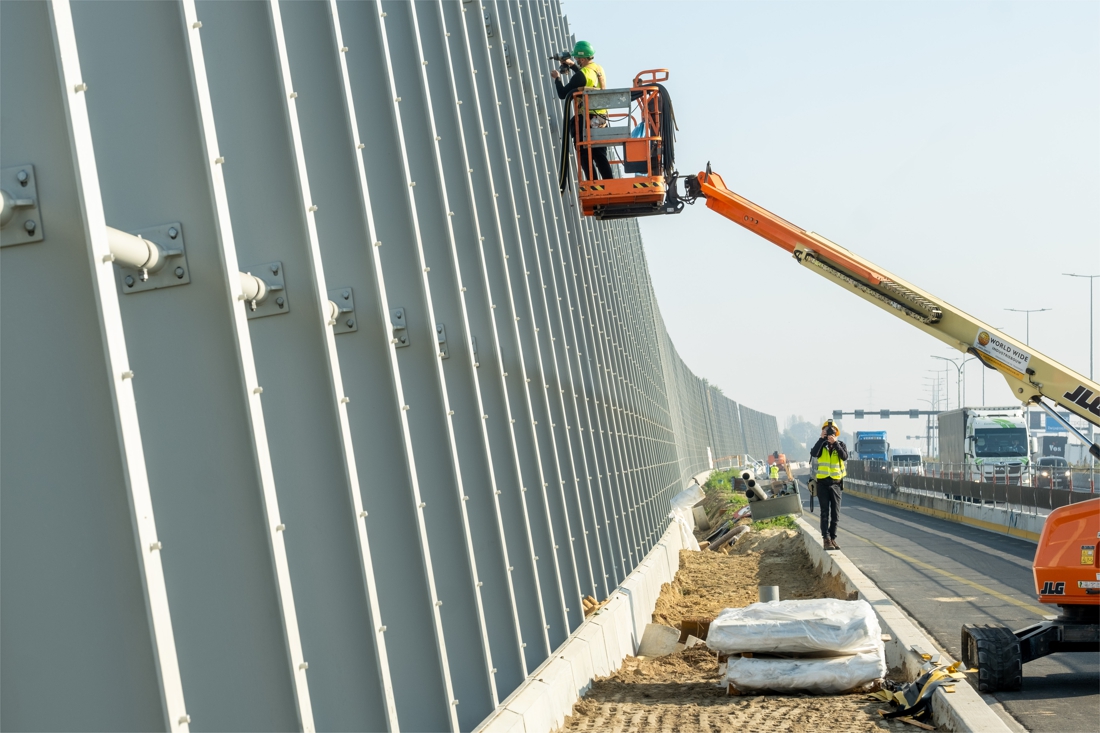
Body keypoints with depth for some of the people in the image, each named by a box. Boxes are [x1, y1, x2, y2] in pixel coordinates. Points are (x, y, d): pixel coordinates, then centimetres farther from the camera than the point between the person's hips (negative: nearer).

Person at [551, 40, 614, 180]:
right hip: (601, 119, 8)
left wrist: (557, 78, 7)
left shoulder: (581, 75, -15)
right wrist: (573, 65, 31)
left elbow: (562, 94, -9)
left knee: (585, 155, -1)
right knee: (600, 155, 12)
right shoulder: (599, 69, 8)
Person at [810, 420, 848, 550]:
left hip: (836, 482, 1)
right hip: (822, 482, -1)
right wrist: (821, 439, -20)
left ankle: (833, 538, 15)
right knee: (825, 512, -5)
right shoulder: (821, 445, 2)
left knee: (835, 513, 5)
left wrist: (835, 443, -23)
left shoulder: (841, 444, 3)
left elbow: (845, 457, -16)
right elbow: (813, 453, -19)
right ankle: (826, 539, -9)